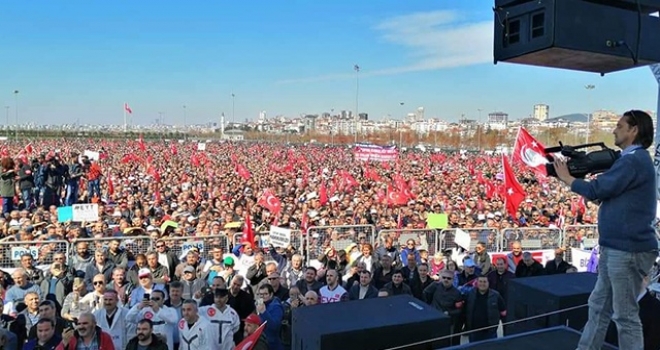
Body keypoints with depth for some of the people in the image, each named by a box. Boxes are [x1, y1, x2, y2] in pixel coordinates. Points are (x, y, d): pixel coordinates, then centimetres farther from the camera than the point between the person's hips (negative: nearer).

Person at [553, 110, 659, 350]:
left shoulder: (633, 160, -16)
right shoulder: (632, 159, 18)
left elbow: (597, 190, -17)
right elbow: (604, 192, 18)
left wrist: (566, 178, -2)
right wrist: (578, 174, 5)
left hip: (627, 250, -11)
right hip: (616, 247, 11)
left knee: (625, 315, -1)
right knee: (598, 307, 17)